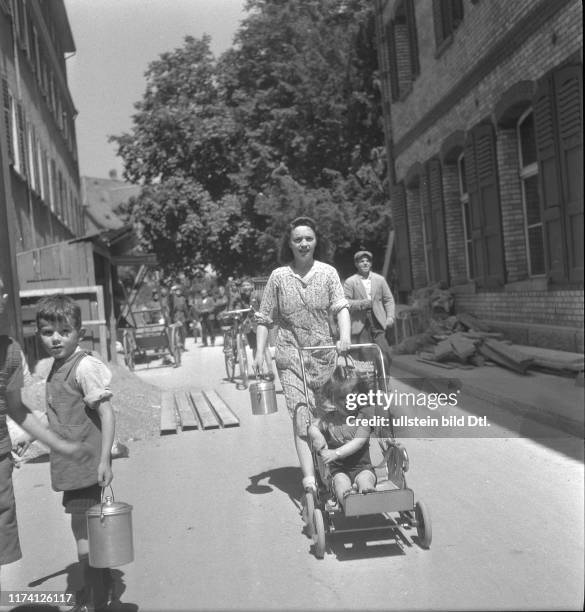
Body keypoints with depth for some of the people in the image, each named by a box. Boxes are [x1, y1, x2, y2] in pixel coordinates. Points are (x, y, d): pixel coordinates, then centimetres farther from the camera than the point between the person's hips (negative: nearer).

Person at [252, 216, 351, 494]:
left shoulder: (327, 272, 2)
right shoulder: (279, 277, 1)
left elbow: (341, 307, -9)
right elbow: (264, 318, 5)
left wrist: (344, 336, -27)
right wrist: (259, 353, -2)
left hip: (325, 353, 2)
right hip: (291, 355, -1)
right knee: (301, 414, -11)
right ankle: (308, 477, -15)